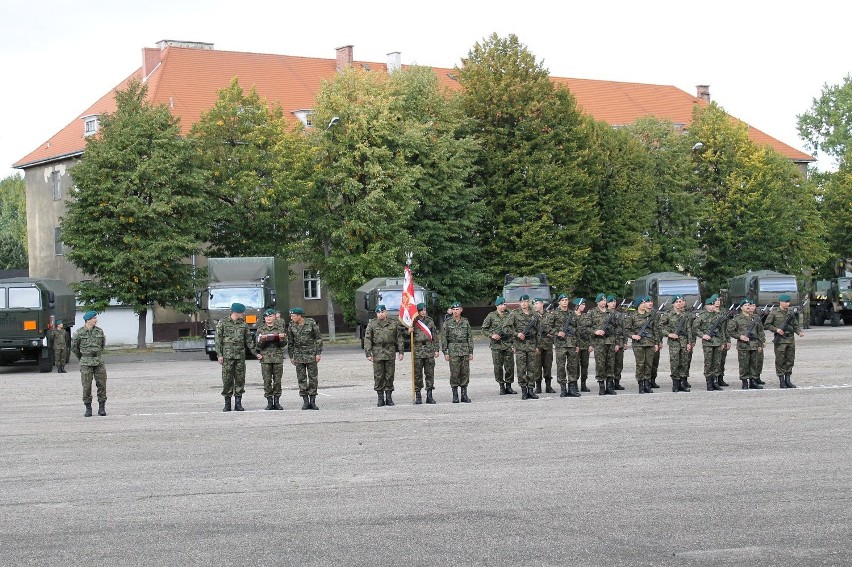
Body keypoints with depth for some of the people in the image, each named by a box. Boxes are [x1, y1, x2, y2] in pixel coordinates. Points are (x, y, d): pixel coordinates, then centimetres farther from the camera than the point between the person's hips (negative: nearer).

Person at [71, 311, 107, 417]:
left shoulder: (99, 331, 4)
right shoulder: (80, 332, -5)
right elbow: (74, 346, 8)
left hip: (99, 361, 3)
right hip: (86, 363, -3)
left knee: (101, 384, 0)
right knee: (87, 386, -3)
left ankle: (101, 408, 8)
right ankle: (88, 409, 7)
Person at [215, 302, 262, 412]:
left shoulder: (243, 325, 11)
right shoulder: (223, 323, 2)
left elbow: (249, 341, 14)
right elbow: (218, 340, 0)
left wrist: (256, 353, 8)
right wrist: (220, 354, -8)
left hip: (240, 356, 3)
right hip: (227, 356, -3)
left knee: (240, 380, 2)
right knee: (227, 380, -3)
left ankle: (238, 403, 8)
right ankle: (227, 404, 4)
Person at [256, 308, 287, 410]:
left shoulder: (280, 328, 10)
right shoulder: (261, 329, 9)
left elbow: (284, 344, 6)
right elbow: (258, 345, 3)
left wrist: (282, 338, -15)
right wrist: (262, 340, -17)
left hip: (278, 357, 0)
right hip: (265, 358, 0)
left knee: (277, 380, 0)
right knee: (267, 381, -4)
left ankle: (277, 401, 5)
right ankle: (269, 401, 1)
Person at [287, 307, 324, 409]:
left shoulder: (311, 323, -6)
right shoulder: (291, 326, 3)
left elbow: (319, 338, -1)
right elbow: (290, 342, 11)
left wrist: (318, 353, -6)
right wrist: (291, 356, 10)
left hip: (311, 354, -2)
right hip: (299, 355, 3)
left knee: (313, 377, 0)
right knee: (301, 378, 1)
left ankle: (312, 401, 6)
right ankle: (305, 401, 7)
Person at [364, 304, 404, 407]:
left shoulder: (393, 324, 8)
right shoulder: (372, 324, 4)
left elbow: (399, 338, 11)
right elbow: (367, 340, 1)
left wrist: (401, 351, 4)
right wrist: (368, 353, -7)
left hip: (390, 353, 1)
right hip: (377, 353, -1)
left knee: (389, 375, 2)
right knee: (378, 376, -2)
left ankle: (389, 397, 10)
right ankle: (380, 398, 4)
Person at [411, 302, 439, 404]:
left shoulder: (430, 321, 9)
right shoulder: (413, 322, 1)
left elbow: (435, 336, 11)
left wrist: (436, 349, 6)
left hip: (429, 350, 2)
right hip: (417, 350, -2)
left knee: (430, 373, 2)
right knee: (417, 374, -2)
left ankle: (429, 396, 8)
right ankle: (418, 396, 4)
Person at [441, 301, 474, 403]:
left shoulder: (465, 322, 8)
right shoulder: (448, 323, 2)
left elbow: (470, 337, 10)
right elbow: (444, 338, 2)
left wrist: (471, 352, 5)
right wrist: (445, 352, -5)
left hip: (465, 350, 2)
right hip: (453, 350, -2)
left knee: (465, 373, 2)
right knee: (454, 373, -4)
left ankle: (464, 395, 9)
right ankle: (455, 395, 2)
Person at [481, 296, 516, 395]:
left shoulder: (509, 316, 9)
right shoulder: (491, 316, 3)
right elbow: (484, 329, 6)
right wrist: (491, 335, -11)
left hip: (508, 345, 2)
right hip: (496, 345, -2)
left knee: (510, 366, -1)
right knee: (498, 366, -2)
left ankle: (508, 386, 9)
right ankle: (501, 386, 8)